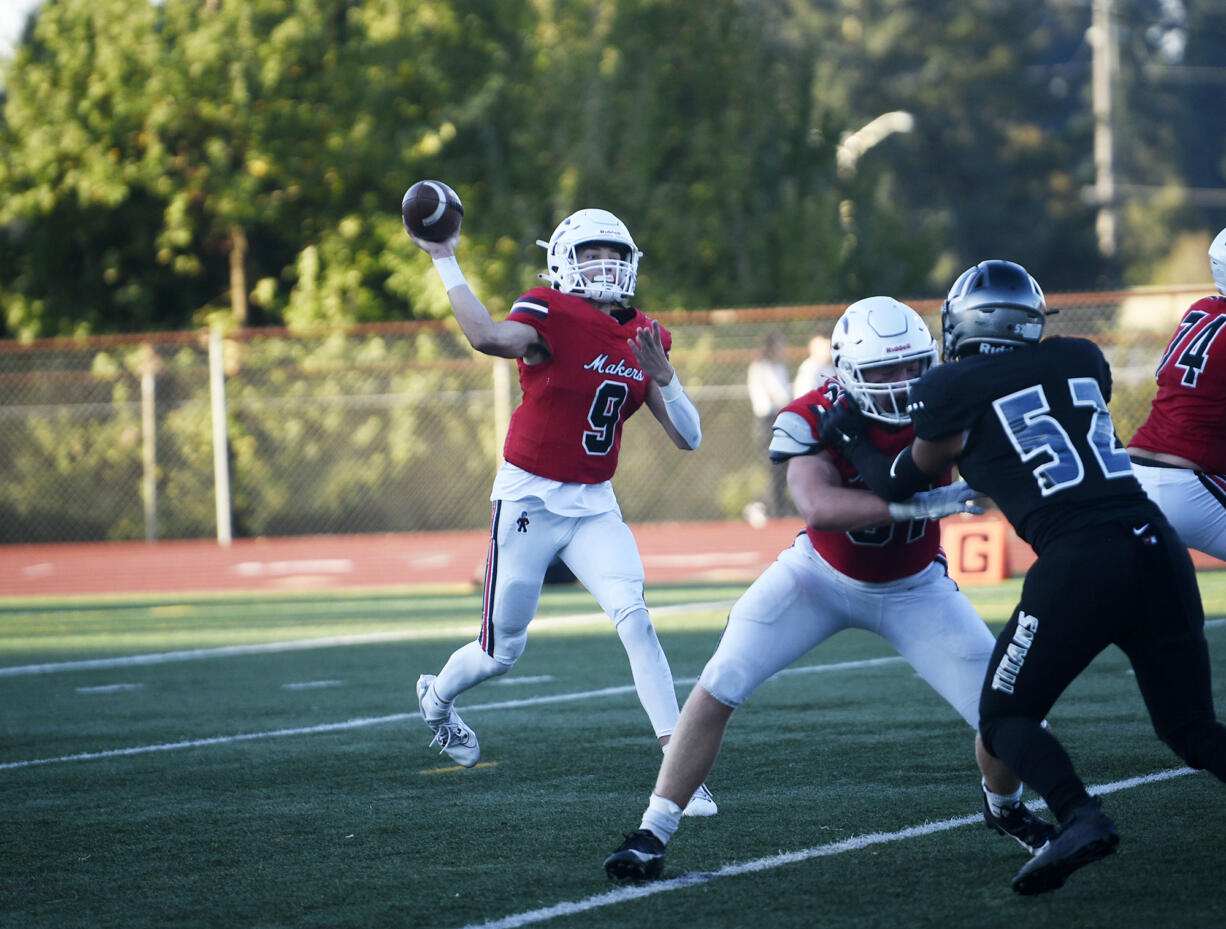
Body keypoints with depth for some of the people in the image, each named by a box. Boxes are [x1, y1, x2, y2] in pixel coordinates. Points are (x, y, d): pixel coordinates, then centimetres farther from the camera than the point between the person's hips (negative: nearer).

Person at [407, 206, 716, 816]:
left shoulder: (641, 339, 5)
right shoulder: (552, 317, -14)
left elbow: (688, 438, 1)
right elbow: (488, 337, -39)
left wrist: (661, 374, -15)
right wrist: (444, 261, -36)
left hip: (594, 507, 4)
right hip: (529, 500, -4)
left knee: (633, 618, -19)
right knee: (502, 652, 9)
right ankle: (436, 698, 44)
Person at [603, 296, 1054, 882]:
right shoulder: (815, 420, -28)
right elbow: (818, 506, -44)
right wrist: (917, 504, -54)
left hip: (913, 588, 2)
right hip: (821, 573, -2)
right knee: (719, 686, -17)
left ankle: (1004, 808, 28)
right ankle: (653, 833, -6)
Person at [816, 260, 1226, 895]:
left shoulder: (952, 390, 6)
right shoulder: (1082, 360, 18)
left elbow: (901, 484, 22)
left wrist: (850, 440, 39)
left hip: (1080, 558, -5)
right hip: (1156, 541, 5)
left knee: (1005, 717, 11)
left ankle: (1079, 817, -16)